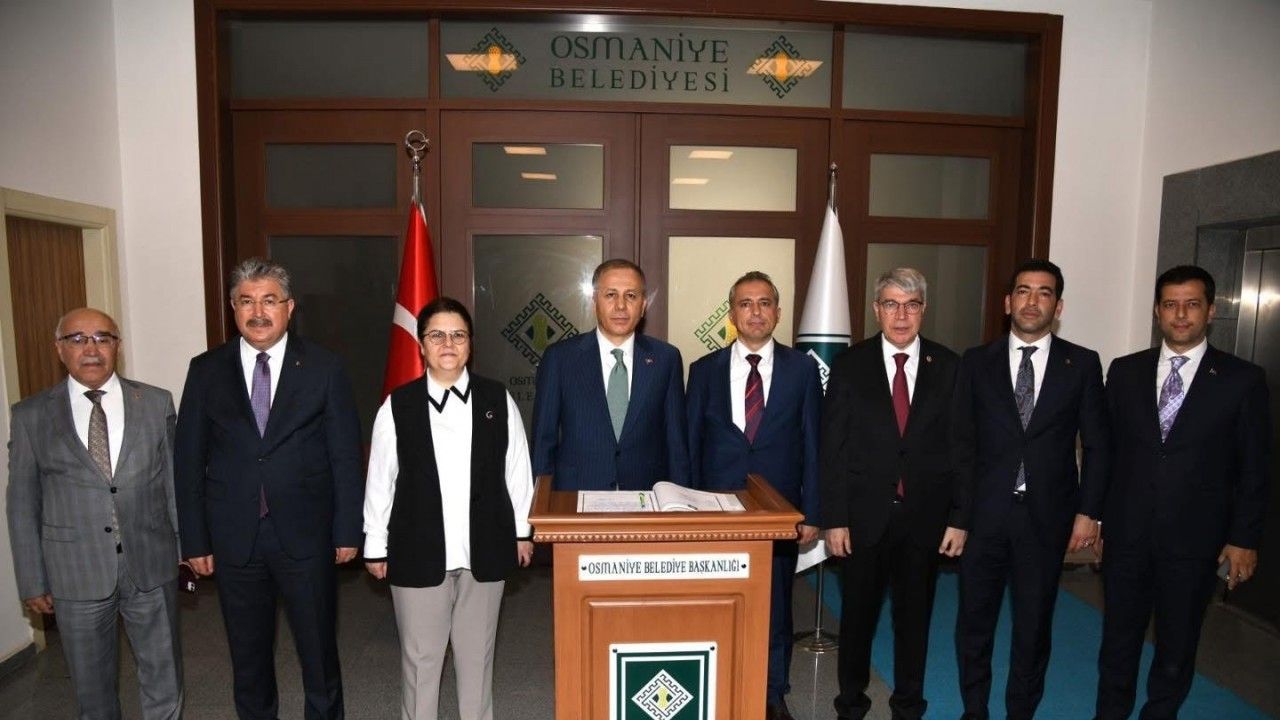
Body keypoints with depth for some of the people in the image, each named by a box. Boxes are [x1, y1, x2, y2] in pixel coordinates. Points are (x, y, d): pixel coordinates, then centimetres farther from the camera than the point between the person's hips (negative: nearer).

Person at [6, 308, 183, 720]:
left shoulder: (157, 404, -1)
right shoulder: (31, 416, -2)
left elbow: (174, 480, 3)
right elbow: (23, 505, 1)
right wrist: (32, 581, 2)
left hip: (152, 566, 0)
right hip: (76, 574, 0)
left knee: (164, 675, 14)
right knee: (92, 686, 17)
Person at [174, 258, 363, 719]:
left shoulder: (323, 369, -4)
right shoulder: (206, 371, 1)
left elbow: (346, 456, -2)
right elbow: (188, 461, 4)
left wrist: (347, 530, -4)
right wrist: (194, 540, 1)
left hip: (306, 536, -2)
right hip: (233, 538, 2)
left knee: (318, 650, 11)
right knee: (248, 655, 18)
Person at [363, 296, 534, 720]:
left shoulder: (498, 400, -2)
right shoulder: (397, 406, -5)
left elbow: (517, 468, 3)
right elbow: (380, 480, -1)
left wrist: (522, 531, 7)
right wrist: (376, 547, 3)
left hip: (484, 549, 1)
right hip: (418, 552, -1)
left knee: (477, 650, 17)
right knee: (420, 654, 13)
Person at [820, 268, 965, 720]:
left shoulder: (948, 367, 1)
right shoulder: (850, 366, -3)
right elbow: (832, 449, -4)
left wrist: (959, 518, -1)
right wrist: (833, 518, -7)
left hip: (925, 516, 1)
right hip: (865, 514, -1)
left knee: (915, 614, 15)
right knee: (858, 614, 12)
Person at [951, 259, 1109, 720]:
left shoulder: (1083, 364, 1)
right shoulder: (977, 362, 2)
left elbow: (1096, 444, 3)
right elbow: (962, 440, 3)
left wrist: (1088, 512, -1)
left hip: (1047, 516, 0)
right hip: (985, 512, 1)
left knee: (1034, 624, 12)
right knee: (974, 619, 11)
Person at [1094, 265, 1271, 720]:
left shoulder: (1243, 379, -3)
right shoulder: (1125, 371, 3)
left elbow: (1254, 469, -1)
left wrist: (1244, 538, -3)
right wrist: (1094, 513, 3)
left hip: (1194, 539, -1)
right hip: (1126, 533, 1)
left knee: (1177, 644, 15)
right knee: (1118, 638, 13)